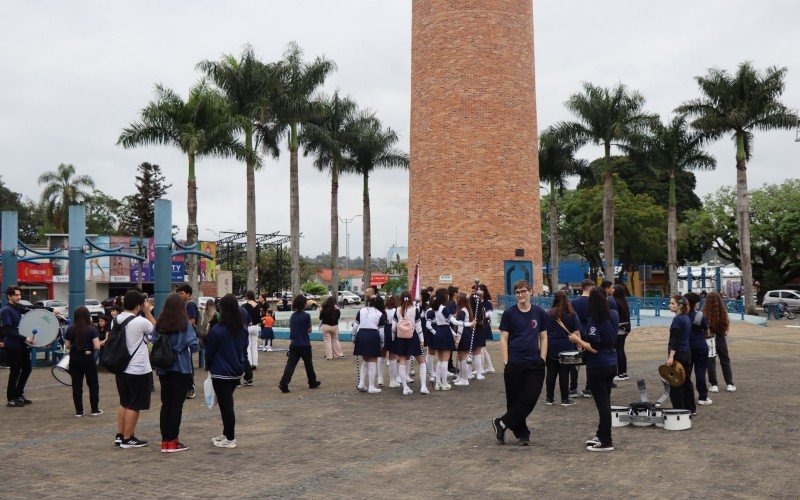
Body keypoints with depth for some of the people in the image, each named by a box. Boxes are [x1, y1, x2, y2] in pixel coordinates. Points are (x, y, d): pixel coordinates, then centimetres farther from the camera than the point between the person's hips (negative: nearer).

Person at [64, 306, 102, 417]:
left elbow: (67, 346, 1)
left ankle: (79, 411, 10)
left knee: (76, 385, 9)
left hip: (74, 359, 2)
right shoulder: (92, 329, -10)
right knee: (93, 384, 11)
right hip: (88, 359, -2)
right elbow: (97, 346, -16)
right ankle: (95, 410, 13)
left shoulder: (70, 329, -2)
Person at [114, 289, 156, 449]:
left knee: (124, 403, 19)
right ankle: (127, 439, 8)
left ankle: (119, 435, 24)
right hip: (138, 370, -8)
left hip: (121, 368, 8)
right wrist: (147, 312, 4)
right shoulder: (140, 322, -19)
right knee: (134, 406, 3)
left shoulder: (116, 320, 3)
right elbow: (155, 328, -1)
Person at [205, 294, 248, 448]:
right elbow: (245, 348, 10)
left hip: (221, 373, -6)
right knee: (227, 403, 19)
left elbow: (209, 351, -6)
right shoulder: (243, 329, 2)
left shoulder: (217, 330, -17)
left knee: (225, 405, 1)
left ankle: (230, 439, 7)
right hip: (237, 372, 6)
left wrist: (208, 366, 10)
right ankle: (227, 434, 27)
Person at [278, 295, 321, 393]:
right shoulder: (306, 316, -12)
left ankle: (283, 383, -16)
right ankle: (312, 383, 28)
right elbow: (309, 330, -6)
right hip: (304, 344, -4)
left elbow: (291, 328, 11)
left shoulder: (293, 316, 5)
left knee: (290, 364, -1)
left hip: (294, 344, 4)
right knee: (308, 364, 14)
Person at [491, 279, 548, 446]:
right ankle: (522, 434, 18)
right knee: (514, 400, 4)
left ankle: (501, 423, 7)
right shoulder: (509, 313, 0)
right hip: (514, 364, -2)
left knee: (530, 398, -7)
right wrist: (506, 362, -6)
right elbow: (503, 339, 0)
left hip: (535, 364, 2)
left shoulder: (539, 313, 5)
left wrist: (542, 360, 2)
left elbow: (543, 338, 10)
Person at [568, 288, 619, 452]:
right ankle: (601, 435, 32)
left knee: (602, 403, -1)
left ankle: (606, 442, 6)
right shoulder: (614, 315, 1)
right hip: (612, 364, 8)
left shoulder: (593, 321, -20)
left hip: (597, 367, -8)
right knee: (605, 401, 18)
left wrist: (577, 340, -12)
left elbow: (594, 348, -23)